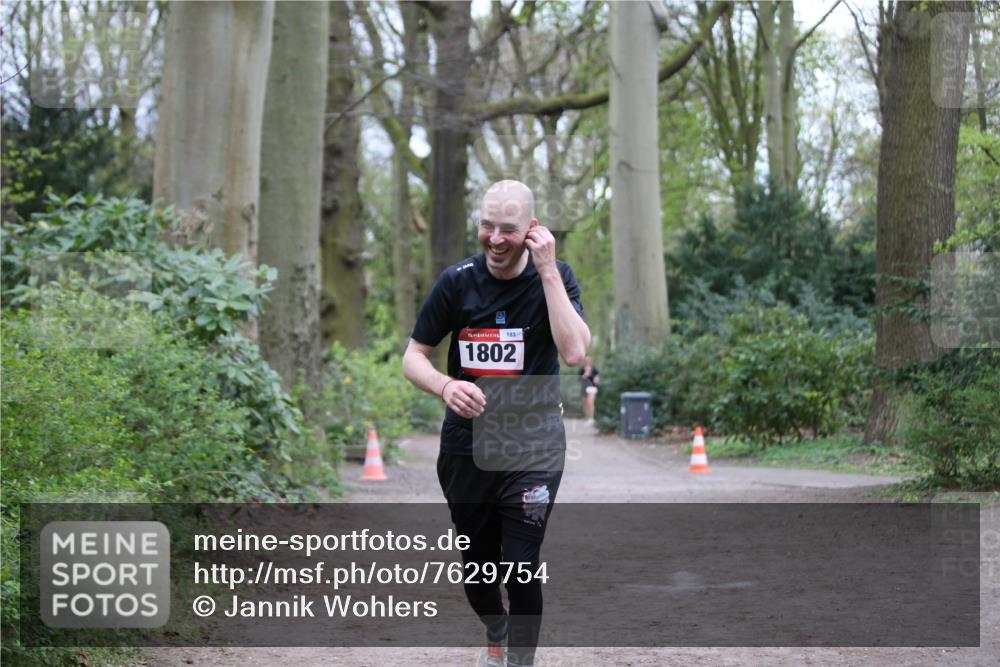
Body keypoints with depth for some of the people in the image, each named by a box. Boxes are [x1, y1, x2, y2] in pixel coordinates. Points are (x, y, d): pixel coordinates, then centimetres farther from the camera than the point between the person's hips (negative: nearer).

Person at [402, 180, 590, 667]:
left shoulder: (554, 277, -6)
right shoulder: (457, 282, -3)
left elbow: (575, 352, -21)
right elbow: (413, 357, 3)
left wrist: (547, 271, -24)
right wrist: (445, 385, -20)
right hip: (465, 447, 3)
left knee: (521, 567, -11)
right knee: (476, 566, 14)